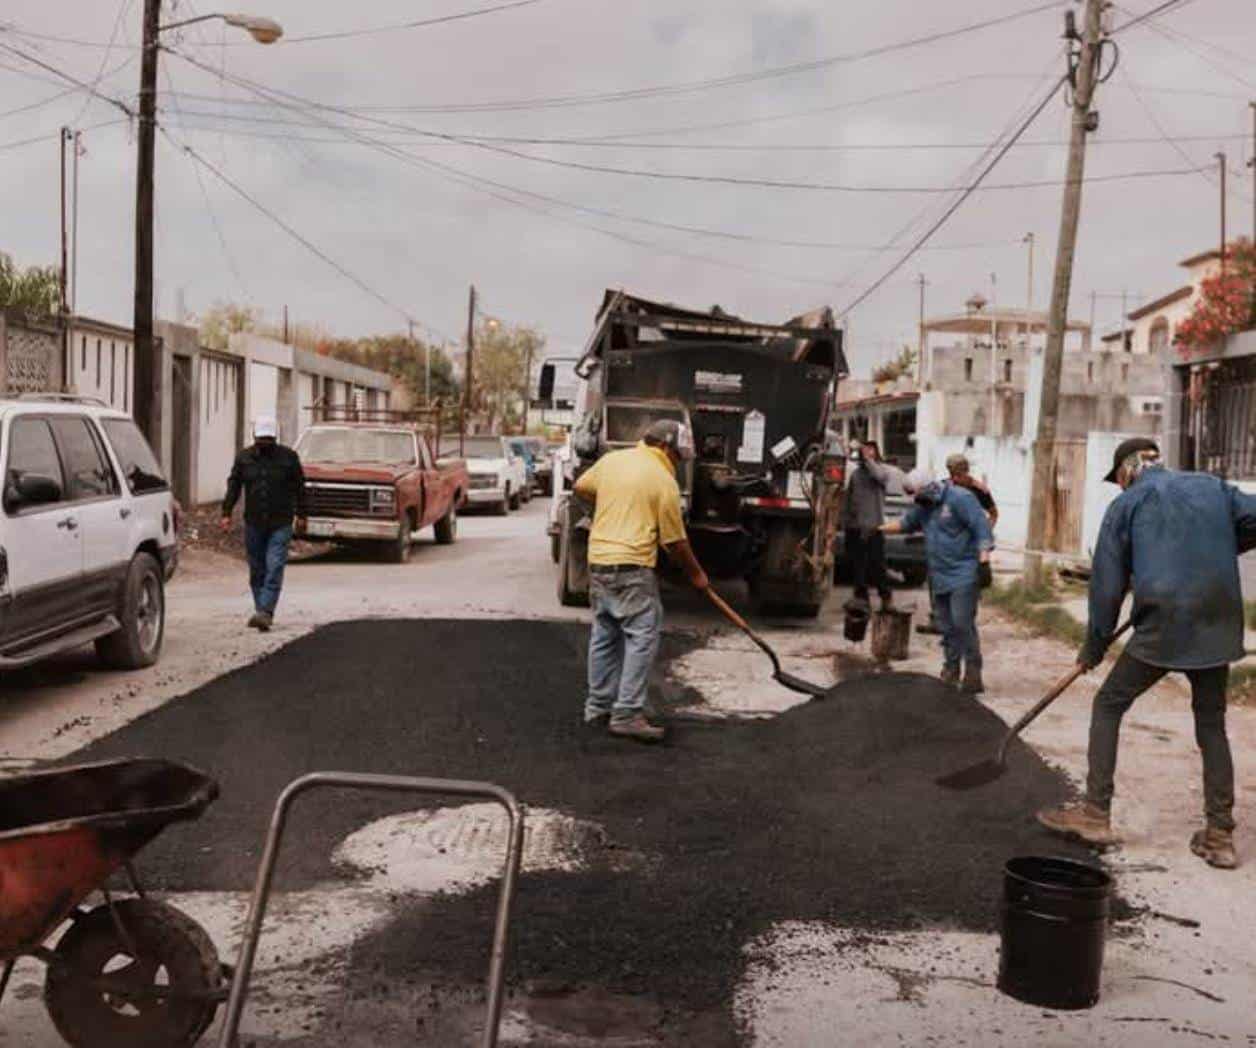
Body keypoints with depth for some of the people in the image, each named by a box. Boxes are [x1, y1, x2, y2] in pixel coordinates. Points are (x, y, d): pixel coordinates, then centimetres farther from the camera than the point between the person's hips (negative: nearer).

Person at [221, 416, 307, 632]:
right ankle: (261, 611, 19)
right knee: (256, 571, 8)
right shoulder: (244, 458, 6)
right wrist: (226, 513, 1)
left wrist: (301, 514, 5)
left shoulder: (288, 457, 1)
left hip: (280, 524, -3)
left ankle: (265, 612, -16)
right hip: (253, 523, 3)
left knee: (274, 569, -12)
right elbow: (233, 486, 9)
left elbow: (299, 487, 6)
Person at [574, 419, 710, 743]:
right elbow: (674, 540, -3)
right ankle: (627, 714, -9)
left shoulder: (612, 459, 8)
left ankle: (598, 707, 23)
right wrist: (696, 573, 11)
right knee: (642, 637, -4)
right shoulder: (664, 481, -8)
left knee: (604, 635, 16)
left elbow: (581, 488, 24)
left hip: (597, 560, 7)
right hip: (632, 566, -7)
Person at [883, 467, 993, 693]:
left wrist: (984, 551, -30)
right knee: (947, 625, 10)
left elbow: (981, 524, -18)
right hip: (940, 576, 8)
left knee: (962, 621, -16)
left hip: (963, 574, -8)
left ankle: (973, 672, -11)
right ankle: (951, 669, 20)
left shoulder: (959, 498, -12)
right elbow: (905, 522, 31)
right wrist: (880, 528, 32)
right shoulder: (924, 507, 16)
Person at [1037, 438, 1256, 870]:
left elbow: (1108, 584, 4)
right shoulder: (1214, 488, 14)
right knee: (1212, 725, 16)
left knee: (1108, 707, 11)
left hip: (1162, 628, -4)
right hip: (1218, 629, 4)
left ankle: (1095, 814, 9)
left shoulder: (1126, 505, 5)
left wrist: (1094, 647, 12)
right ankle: (1220, 836, 17)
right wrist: (1213, 551, 20)